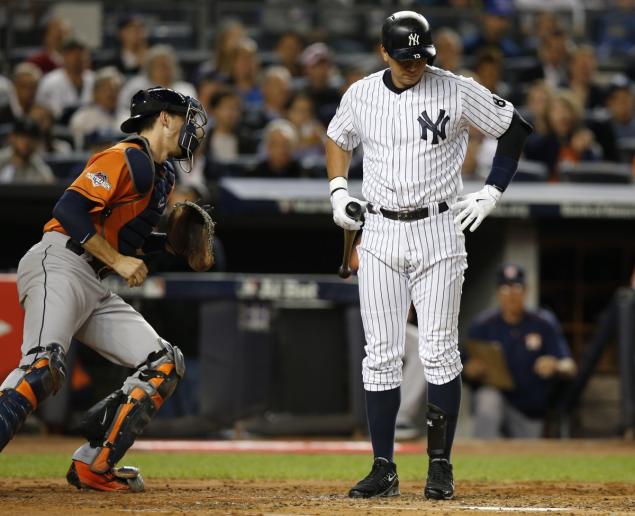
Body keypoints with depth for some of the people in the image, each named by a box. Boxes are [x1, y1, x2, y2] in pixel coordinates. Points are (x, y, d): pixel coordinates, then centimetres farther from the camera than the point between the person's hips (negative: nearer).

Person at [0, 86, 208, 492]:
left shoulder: (163, 176, 23)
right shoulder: (127, 158, -7)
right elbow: (70, 209, -18)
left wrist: (174, 245, 16)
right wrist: (119, 261, -15)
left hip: (95, 289, 10)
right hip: (59, 266, -10)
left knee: (165, 364, 2)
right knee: (44, 366, -30)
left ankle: (95, 466, -2)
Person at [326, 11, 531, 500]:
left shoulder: (458, 91, -6)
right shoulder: (361, 95, 3)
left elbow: (516, 129, 3)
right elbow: (338, 139, 23)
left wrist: (493, 192, -1)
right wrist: (338, 189, 9)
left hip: (437, 232, -3)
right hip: (379, 234, 3)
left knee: (439, 352, -4)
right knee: (381, 355, 1)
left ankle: (440, 464, 4)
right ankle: (384, 469, 5)